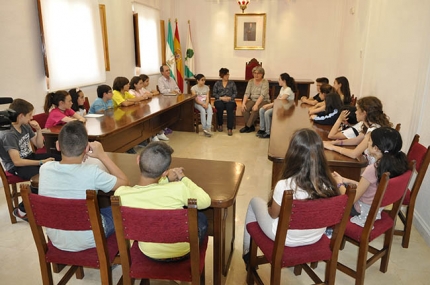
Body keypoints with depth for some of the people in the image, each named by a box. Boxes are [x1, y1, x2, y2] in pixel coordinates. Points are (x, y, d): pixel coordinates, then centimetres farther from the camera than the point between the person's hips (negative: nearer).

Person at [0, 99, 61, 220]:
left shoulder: (25, 126, 2)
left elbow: (39, 145, 12)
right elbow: (17, 161, -27)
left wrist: (39, 130, -5)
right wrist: (41, 162, -28)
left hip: (29, 157, 8)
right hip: (15, 167, -8)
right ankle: (21, 210, -16)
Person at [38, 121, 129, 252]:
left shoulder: (45, 169, -15)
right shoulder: (91, 172, -29)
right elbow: (124, 182, -12)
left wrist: (80, 159, -2)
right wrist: (102, 155, -12)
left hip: (56, 240, 5)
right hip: (88, 240, -4)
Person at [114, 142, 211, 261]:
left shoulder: (120, 194, -22)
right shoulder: (177, 189, -32)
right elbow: (206, 201, -13)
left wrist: (167, 180, -4)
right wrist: (183, 178, -5)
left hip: (150, 253, 3)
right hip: (182, 251, -2)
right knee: (201, 217, 27)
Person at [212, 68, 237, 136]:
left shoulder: (232, 83, 15)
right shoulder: (217, 83, 14)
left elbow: (235, 93, 8)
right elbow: (214, 93, 8)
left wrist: (230, 98, -10)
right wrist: (221, 98, -8)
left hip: (230, 100, 0)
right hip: (219, 100, 0)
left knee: (230, 107, -35)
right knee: (219, 107, -36)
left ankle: (230, 128, -37)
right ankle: (220, 125, -13)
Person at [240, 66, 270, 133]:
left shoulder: (265, 82, -8)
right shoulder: (251, 81, 7)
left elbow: (262, 95, -19)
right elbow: (247, 93, -1)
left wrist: (256, 105, -30)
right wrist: (243, 103, -17)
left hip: (263, 101, -4)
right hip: (252, 100, 4)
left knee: (255, 109, -33)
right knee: (245, 108, -25)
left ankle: (247, 126, -17)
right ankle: (251, 126, -13)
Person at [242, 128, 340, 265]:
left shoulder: (284, 185, -34)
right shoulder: (328, 183, -21)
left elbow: (273, 214, -15)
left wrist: (270, 203, 7)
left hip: (286, 239, -4)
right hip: (316, 237, 5)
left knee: (255, 201, 22)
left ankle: (247, 252, 39)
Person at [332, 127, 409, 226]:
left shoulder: (372, 169, -33)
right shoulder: (397, 164, -10)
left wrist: (339, 183, -5)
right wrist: (348, 181, 7)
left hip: (361, 212, -7)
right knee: (345, 185, 23)